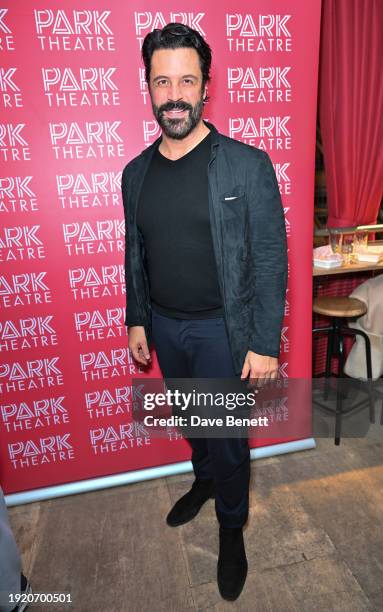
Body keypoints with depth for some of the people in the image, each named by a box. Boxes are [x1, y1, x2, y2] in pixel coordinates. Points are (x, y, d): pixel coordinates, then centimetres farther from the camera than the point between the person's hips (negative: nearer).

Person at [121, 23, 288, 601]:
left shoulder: (248, 165, -12)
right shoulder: (136, 172, 2)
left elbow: (270, 261, -12)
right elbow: (135, 254, 10)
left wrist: (265, 344, -13)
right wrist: (137, 319, 11)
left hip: (222, 328, -4)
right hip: (163, 326, 5)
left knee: (227, 436, 11)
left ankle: (231, 526, 41)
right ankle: (204, 479, 55)